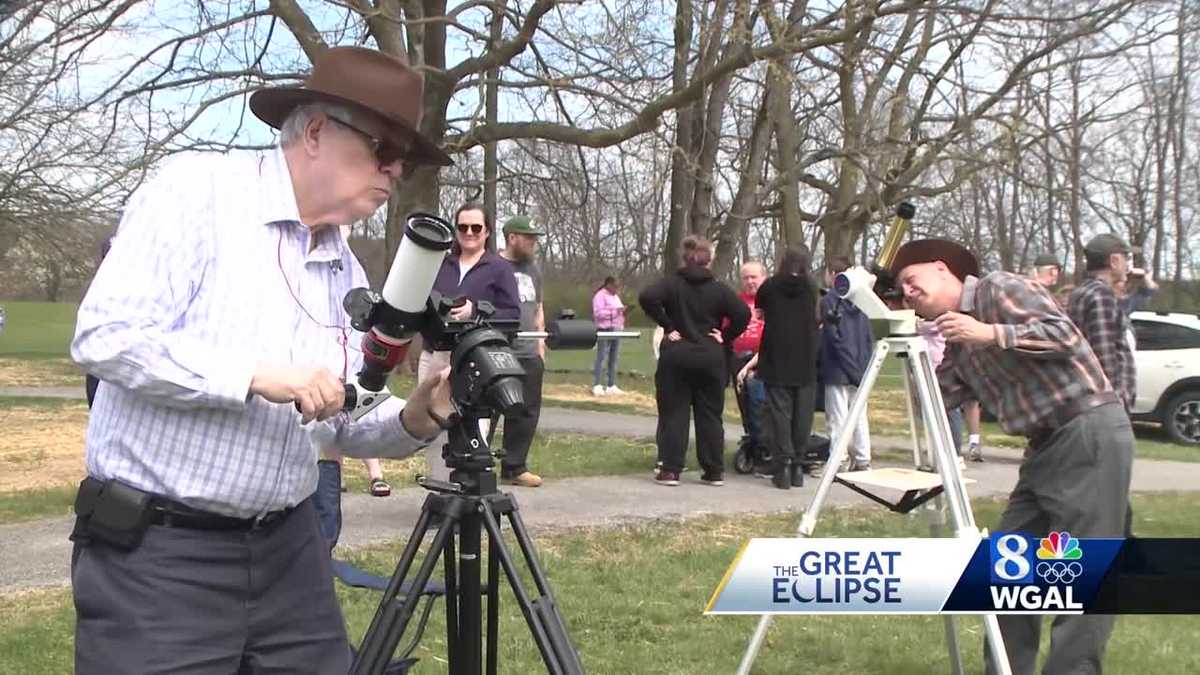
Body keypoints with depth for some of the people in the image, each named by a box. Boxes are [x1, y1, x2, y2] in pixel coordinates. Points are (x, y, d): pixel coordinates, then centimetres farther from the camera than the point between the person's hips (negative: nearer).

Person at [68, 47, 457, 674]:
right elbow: (104, 336, -18)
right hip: (158, 552, -6)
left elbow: (342, 424, 12)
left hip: (287, 547, 7)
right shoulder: (197, 189, -9)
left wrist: (413, 420, -8)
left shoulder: (346, 269, 11)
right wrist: (255, 376, -24)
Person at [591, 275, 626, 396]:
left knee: (613, 359, 8)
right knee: (601, 358, -10)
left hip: (616, 330, 9)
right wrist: (615, 311, -19)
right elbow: (598, 313, -17)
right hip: (605, 330, -9)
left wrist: (622, 311, 6)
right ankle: (596, 386, -10)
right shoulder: (600, 296, -6)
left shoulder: (615, 296, 22)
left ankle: (612, 386, 12)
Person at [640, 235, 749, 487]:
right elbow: (743, 314, -9)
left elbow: (647, 298, -19)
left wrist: (667, 326, -11)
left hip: (676, 357, -1)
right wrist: (724, 337, 0)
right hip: (711, 359, 1)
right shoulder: (719, 289, 1)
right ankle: (714, 471, 11)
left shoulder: (671, 283, -2)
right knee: (710, 415, 8)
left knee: (673, 413, 3)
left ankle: (670, 470, 0)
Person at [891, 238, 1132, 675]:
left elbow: (1064, 334, -16)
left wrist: (991, 334, -21)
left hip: (1090, 432, -9)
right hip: (1045, 443, 9)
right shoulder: (956, 340, 17)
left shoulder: (999, 289, -6)